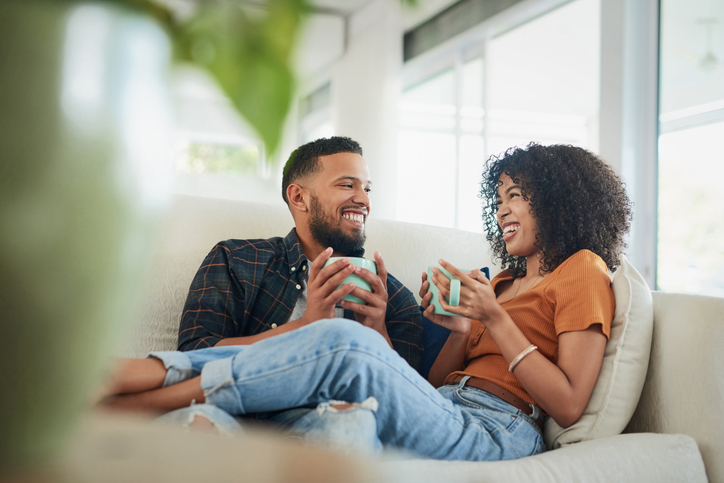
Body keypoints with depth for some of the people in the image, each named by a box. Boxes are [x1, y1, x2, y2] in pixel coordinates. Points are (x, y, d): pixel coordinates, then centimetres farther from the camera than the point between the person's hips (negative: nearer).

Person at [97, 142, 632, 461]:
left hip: (492, 431, -7)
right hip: (445, 417, 8)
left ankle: (126, 403, -28)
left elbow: (569, 405, -5)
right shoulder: (504, 280, 30)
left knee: (343, 343, -29)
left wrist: (494, 320, -8)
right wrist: (459, 329, 0)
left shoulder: (583, 270, 9)